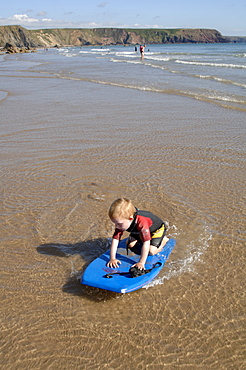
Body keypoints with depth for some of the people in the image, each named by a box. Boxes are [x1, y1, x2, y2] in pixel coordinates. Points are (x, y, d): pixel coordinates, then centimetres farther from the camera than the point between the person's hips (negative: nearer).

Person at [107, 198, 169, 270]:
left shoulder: (141, 222, -48)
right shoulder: (121, 222, -29)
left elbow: (146, 243, -49)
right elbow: (115, 239, -28)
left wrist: (141, 263, -49)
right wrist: (112, 259, -35)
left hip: (157, 229, -6)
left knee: (151, 251, -19)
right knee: (130, 245, -3)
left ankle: (163, 239, 9)